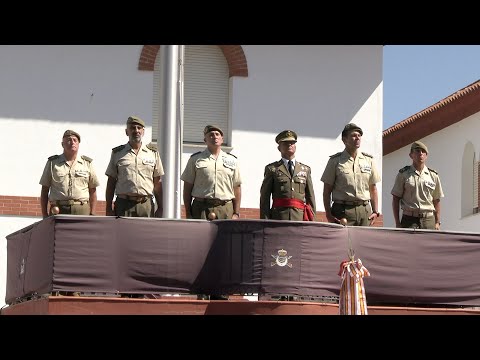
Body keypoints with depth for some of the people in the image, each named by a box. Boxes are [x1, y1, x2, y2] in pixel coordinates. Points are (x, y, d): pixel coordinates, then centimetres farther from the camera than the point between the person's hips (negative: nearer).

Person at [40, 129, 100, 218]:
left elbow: (92, 191, 14)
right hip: (58, 210, -1)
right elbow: (44, 190, 12)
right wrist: (44, 215, 4)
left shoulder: (87, 163, 14)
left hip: (82, 211, 1)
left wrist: (92, 214, 5)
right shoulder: (52, 163, 12)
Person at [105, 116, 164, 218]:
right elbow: (111, 182, 10)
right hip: (123, 204, 0)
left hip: (146, 206, 1)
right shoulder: (117, 153, 10)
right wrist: (108, 209, 4)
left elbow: (158, 183, 12)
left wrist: (160, 208, 7)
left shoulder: (153, 153, 12)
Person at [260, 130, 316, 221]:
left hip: (300, 217, 2)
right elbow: (264, 197, 6)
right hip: (279, 218, -2)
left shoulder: (305, 169, 17)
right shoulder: (272, 169, 10)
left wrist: (312, 221, 7)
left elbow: (310, 197, 15)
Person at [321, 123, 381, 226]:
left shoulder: (368, 160, 14)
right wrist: (328, 214, -4)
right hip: (342, 210, -3)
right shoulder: (335, 161, 4)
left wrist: (375, 212, 9)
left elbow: (373, 189, 17)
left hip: (364, 210, 3)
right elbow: (327, 191, 4)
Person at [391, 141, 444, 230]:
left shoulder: (433, 176, 10)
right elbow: (396, 199, 5)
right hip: (409, 219, -2)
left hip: (428, 219, 2)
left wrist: (437, 222, 9)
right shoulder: (403, 174, 4)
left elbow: (436, 201, 15)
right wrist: (397, 223, -1)